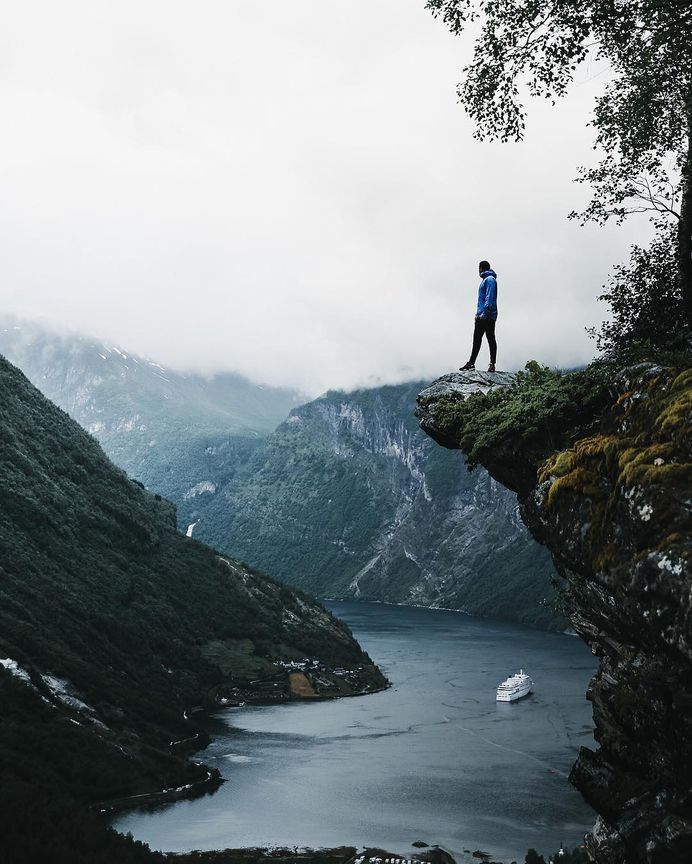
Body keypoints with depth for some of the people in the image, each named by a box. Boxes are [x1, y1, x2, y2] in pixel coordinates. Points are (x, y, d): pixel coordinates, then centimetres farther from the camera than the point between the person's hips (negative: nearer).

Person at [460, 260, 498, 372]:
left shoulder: (490, 279, -9)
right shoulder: (485, 280, 22)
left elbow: (489, 298, -19)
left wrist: (485, 313, -24)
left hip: (488, 316, -10)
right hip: (481, 316, 10)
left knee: (491, 339, -6)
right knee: (476, 339, 7)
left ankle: (492, 365, -5)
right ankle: (471, 363, 8)